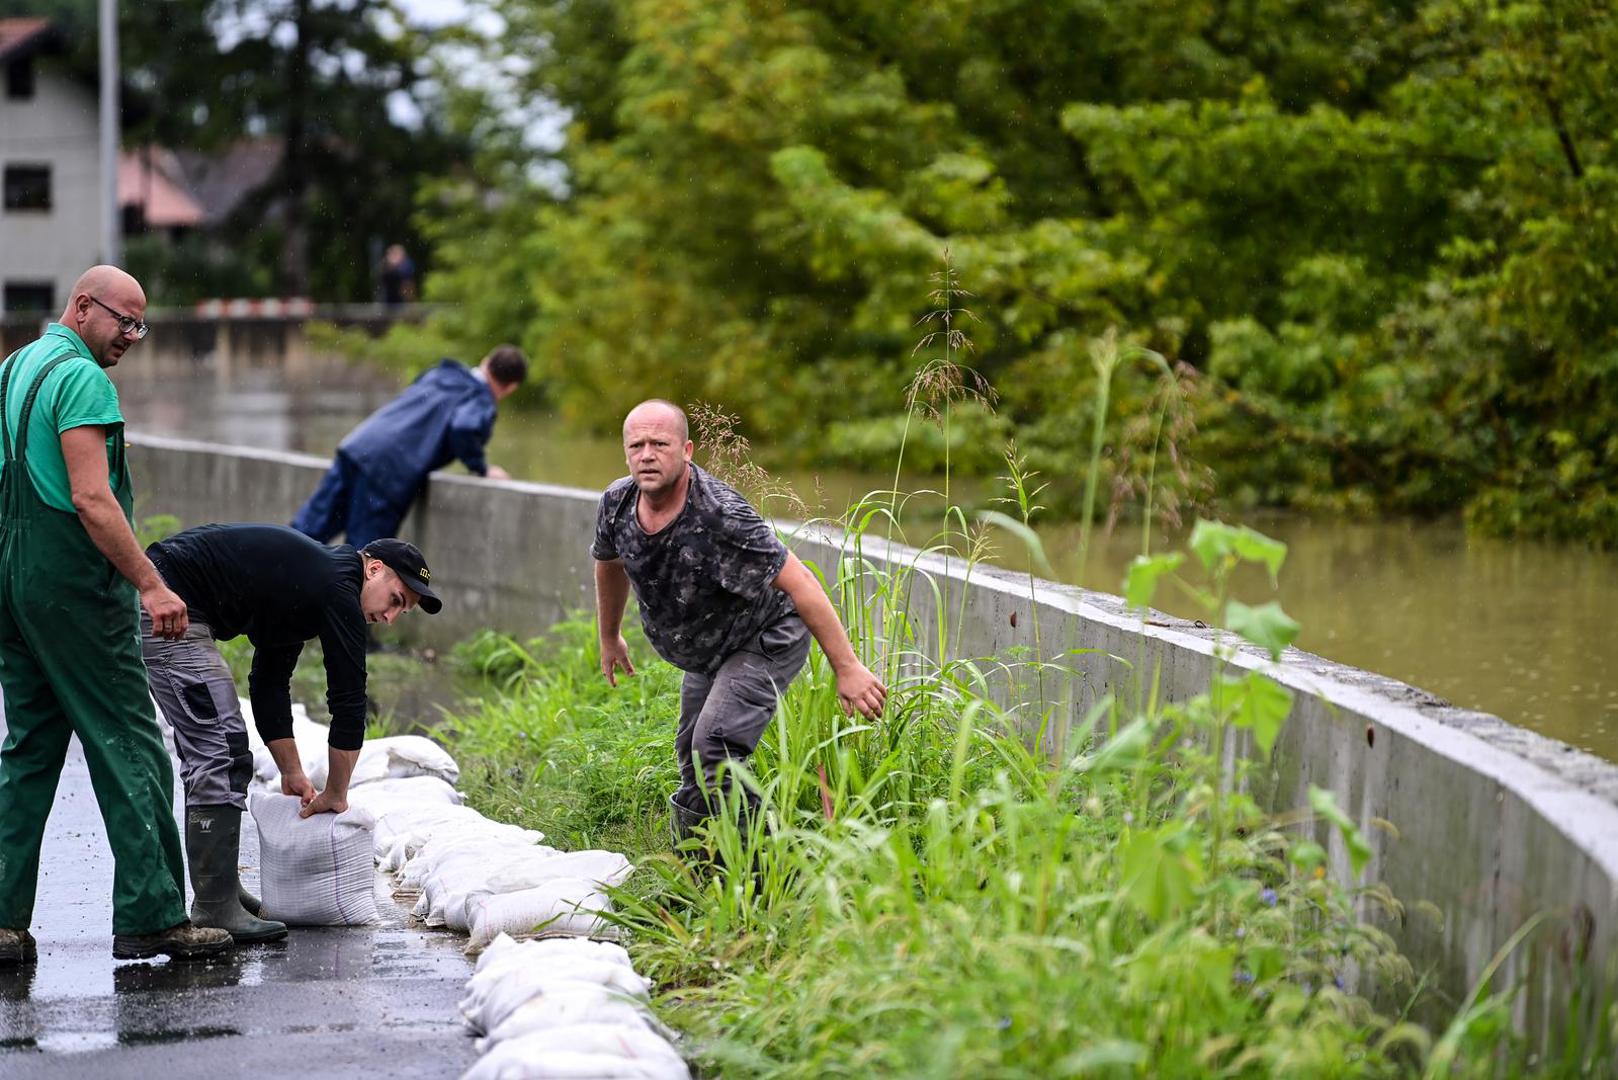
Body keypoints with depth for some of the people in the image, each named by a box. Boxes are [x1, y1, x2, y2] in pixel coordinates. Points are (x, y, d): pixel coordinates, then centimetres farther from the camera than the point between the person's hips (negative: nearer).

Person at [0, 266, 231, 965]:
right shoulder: (81, 377, -13)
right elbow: (91, 498, -21)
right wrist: (151, 585, -21)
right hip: (72, 583, -9)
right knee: (129, 749, -4)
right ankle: (151, 918, -4)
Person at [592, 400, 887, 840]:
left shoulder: (719, 517, -34)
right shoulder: (617, 503, -14)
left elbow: (799, 582, -33)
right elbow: (609, 564, 11)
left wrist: (846, 668, -34)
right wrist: (610, 638, 24)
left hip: (766, 640, -8)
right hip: (706, 653, 8)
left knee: (714, 754, -24)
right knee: (692, 759, 15)